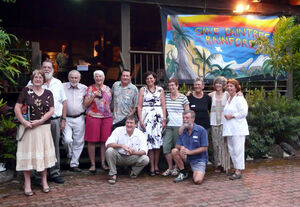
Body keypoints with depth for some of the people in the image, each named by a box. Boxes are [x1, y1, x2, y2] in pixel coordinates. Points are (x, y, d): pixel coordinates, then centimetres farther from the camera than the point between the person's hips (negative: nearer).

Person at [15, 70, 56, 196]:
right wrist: (23, 121, -15)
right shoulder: (26, 91, 1)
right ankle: (27, 184, 11)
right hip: (28, 128, -2)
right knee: (28, 154, 1)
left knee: (43, 153, 7)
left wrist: (40, 121, -11)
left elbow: (51, 110, 0)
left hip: (44, 127, 2)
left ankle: (44, 181, 21)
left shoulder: (48, 93, 7)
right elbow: (17, 108, -3)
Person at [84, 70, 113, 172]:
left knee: (105, 141, 2)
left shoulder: (108, 89, 15)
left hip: (107, 117, 3)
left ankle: (103, 163, 12)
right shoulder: (90, 89, 6)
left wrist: (111, 113, 7)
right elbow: (86, 104, 0)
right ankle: (92, 164, 6)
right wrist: (94, 95, -11)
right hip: (93, 117, -2)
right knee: (92, 140, -3)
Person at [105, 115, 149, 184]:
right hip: (119, 157, -1)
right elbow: (108, 144, -20)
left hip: (132, 158, 1)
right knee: (109, 151, -31)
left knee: (145, 159, -25)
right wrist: (121, 145, -36)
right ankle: (112, 174, -11)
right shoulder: (118, 130, -9)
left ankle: (134, 172, 8)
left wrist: (135, 152, -40)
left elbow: (144, 151, -17)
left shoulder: (140, 134, -7)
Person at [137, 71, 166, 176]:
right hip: (146, 116, -1)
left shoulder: (160, 89, 12)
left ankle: (156, 165, 10)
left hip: (158, 116, 1)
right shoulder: (142, 90, 9)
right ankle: (152, 167, 0)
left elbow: (163, 106, 8)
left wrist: (164, 119, 0)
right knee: (149, 140, -6)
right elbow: (139, 106, 4)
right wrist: (140, 120, -5)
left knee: (158, 140, 0)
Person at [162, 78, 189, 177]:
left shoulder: (183, 97, -1)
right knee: (165, 146, -2)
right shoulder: (166, 97, 11)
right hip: (168, 125, 4)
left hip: (179, 125, -4)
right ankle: (170, 168, 12)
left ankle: (176, 168, 18)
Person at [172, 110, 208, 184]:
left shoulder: (201, 130, -13)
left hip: (199, 159, -5)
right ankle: (183, 173, 0)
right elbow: (177, 146, 1)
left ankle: (201, 172, 13)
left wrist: (189, 152, -22)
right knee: (174, 151, -20)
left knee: (197, 181, -25)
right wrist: (181, 147, -24)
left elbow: (204, 148, -14)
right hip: (187, 157, 5)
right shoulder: (183, 131, 2)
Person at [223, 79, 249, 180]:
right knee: (231, 150, 12)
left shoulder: (239, 99, -8)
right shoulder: (228, 99, 18)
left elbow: (244, 112, -18)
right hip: (229, 129, 9)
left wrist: (231, 116, -14)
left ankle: (238, 171, -4)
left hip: (238, 129, -9)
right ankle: (236, 168, 22)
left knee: (238, 150, -8)